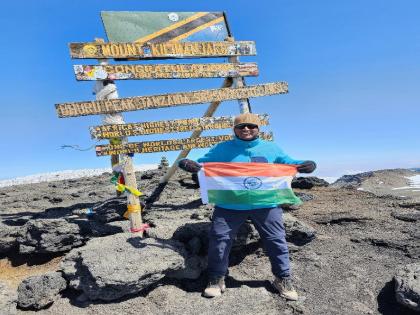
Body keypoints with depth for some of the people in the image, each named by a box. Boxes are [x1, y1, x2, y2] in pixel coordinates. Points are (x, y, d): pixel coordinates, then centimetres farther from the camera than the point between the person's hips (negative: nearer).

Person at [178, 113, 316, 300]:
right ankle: (216, 279, 19)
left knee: (276, 240, 7)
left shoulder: (271, 148, 11)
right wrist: (191, 164, -15)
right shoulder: (222, 148, 6)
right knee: (218, 239, 0)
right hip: (229, 205, -1)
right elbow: (204, 162, 8)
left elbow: (288, 162, 16)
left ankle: (283, 278, 27)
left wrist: (303, 165, -6)